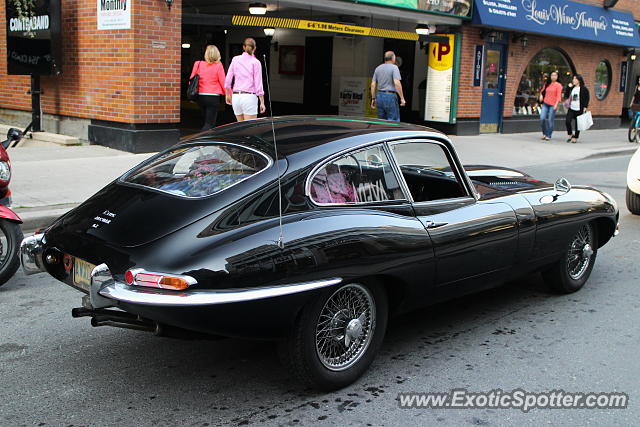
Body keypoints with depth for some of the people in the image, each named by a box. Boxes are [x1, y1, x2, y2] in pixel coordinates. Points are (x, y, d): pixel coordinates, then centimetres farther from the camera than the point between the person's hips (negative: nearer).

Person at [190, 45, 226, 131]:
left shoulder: (199, 64, 2)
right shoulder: (218, 66, -8)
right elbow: (223, 82, -7)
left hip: (200, 96, 5)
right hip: (213, 97, -5)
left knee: (207, 121, 20)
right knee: (210, 123, -2)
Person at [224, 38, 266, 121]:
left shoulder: (235, 59, 7)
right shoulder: (256, 62, -3)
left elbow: (228, 80, 7)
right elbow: (258, 84, -5)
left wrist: (228, 95, 21)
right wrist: (262, 103, 0)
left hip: (236, 96, 4)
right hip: (249, 96, -4)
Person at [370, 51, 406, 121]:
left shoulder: (378, 68, 13)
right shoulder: (394, 67, -6)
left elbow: (373, 85, 11)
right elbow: (397, 83, -17)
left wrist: (373, 98, 17)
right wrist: (402, 98, -14)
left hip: (379, 95, 6)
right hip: (390, 96, -6)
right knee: (394, 121, -4)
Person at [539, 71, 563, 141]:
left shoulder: (558, 85, -2)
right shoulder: (547, 84, 13)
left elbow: (559, 96, -9)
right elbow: (543, 92, 26)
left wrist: (556, 104, -19)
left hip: (552, 105, -4)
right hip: (545, 104, 4)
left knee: (550, 121, -3)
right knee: (542, 119, -8)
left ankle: (548, 136, 7)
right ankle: (544, 134, 9)